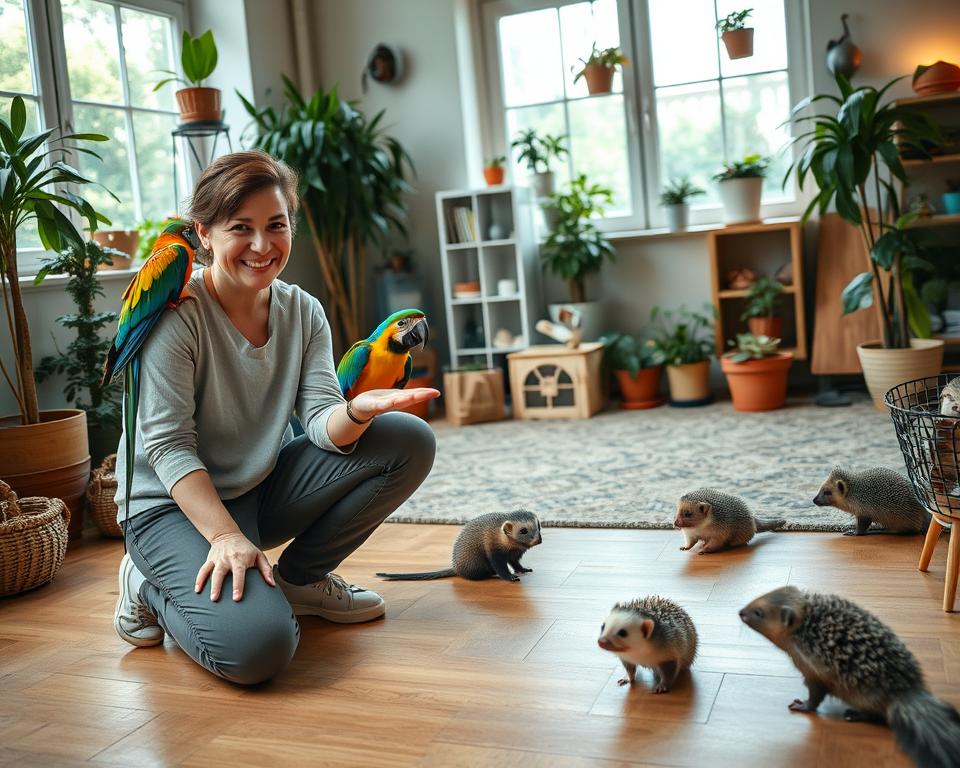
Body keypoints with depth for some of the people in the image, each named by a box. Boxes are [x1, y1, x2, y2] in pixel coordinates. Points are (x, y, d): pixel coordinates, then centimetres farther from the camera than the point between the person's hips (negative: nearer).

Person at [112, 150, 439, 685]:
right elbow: (167, 445, -19)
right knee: (256, 646, -32)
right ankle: (152, 587, 3)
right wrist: (225, 535, -29)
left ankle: (299, 579, 4)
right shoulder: (174, 312, -18)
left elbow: (321, 424, -11)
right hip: (174, 503, -6)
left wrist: (357, 411, -35)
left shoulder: (303, 312, -1)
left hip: (265, 488, 6)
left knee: (411, 441, -11)